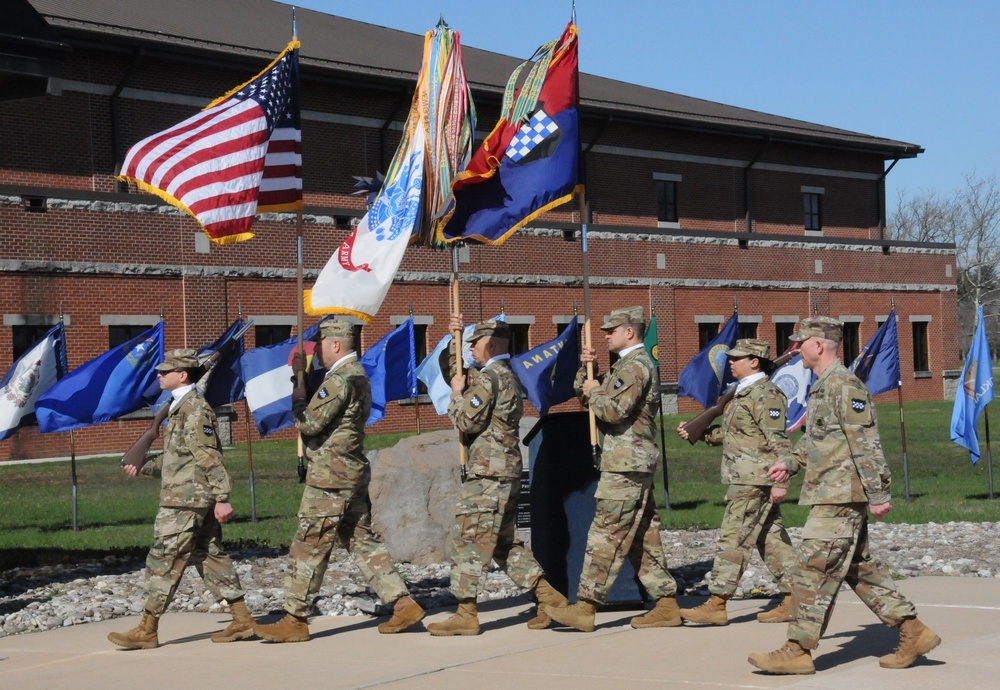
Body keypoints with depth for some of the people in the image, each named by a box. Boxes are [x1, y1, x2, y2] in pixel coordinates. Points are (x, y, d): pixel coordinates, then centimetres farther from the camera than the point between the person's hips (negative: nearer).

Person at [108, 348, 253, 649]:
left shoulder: (194, 409, -14)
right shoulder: (181, 407, 17)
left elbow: (210, 458, -19)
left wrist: (222, 498, -22)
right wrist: (144, 467, 20)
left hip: (185, 502, -10)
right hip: (200, 501, 10)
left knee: (163, 561, -5)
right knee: (211, 557, 10)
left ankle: (147, 630, -1)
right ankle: (242, 620, 12)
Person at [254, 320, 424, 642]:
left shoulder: (340, 379, -17)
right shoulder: (358, 374, 15)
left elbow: (308, 423, -19)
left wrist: (298, 379, -12)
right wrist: (302, 376, 5)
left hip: (329, 475, -10)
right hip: (353, 472, 10)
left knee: (309, 547, -3)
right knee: (363, 541, 12)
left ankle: (295, 620, 3)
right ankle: (404, 605, 9)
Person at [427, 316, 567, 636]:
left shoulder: (488, 378, -13)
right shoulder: (509, 376, 19)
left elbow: (467, 421, -15)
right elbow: (455, 370, 32)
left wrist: (457, 393, 0)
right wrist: (456, 335, 24)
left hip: (487, 473, -10)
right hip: (507, 472, 10)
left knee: (467, 539, -6)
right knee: (505, 543, 15)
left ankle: (466, 615, -5)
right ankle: (550, 597, 11)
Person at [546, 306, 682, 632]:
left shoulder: (635, 366, -12)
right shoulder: (626, 365, 21)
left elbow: (615, 411, -24)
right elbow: (583, 393, 23)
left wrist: (595, 392, -7)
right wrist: (586, 368, 6)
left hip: (625, 465, -10)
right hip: (634, 465, 10)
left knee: (606, 535, -9)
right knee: (644, 538, 10)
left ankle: (585, 607, -8)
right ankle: (667, 605, 11)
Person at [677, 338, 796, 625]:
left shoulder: (766, 394, -14)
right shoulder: (745, 393, 18)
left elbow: (778, 441, -19)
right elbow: (731, 433, 26)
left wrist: (779, 481, -23)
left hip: (754, 481, -10)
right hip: (747, 480, 10)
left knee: (733, 540, -8)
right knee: (772, 540, 11)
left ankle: (716, 604, -5)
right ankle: (793, 599, 14)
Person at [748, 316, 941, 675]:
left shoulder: (844, 385, -15)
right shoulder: (822, 386, 17)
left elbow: (865, 444, -19)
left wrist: (877, 495, -20)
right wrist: (791, 463, 17)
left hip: (840, 495, -11)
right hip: (831, 494, 11)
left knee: (814, 570, -8)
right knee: (859, 569, 13)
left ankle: (798, 651, -5)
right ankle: (913, 631, 16)